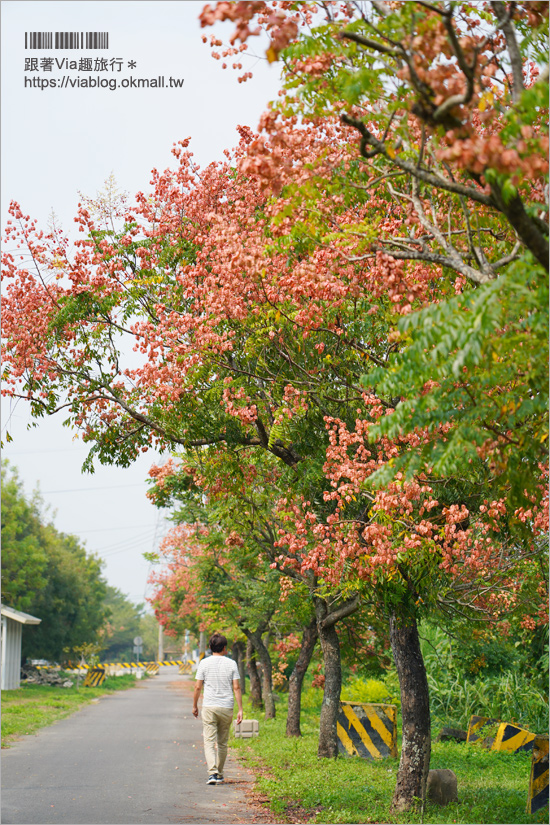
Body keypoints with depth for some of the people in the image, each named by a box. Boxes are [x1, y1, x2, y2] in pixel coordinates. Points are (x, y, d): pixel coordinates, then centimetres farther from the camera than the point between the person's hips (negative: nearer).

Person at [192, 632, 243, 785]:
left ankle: (212, 773, -20)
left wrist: (195, 706, 13)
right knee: (222, 743, 14)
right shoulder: (231, 664, 1)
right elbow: (236, 687, -2)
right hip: (227, 708, 2)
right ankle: (220, 774, 22)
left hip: (209, 707, -1)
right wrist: (240, 709, 2)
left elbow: (198, 687, 0)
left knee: (209, 742, -4)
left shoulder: (204, 663, -1)